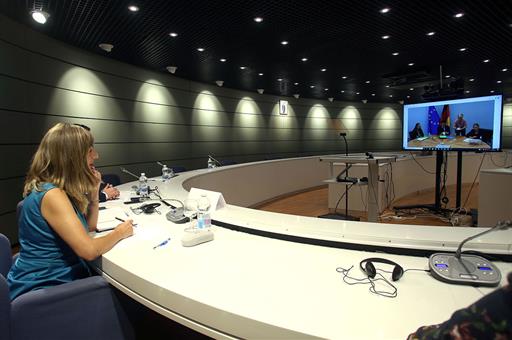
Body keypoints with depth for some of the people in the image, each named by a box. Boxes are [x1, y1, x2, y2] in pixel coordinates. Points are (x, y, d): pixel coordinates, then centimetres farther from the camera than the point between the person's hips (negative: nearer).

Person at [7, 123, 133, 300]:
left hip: (63, 278, 8)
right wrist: (119, 232, -10)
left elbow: (89, 227, 12)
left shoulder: (64, 189, 4)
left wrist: (94, 191, -1)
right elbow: (89, 250, -27)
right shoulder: (51, 194, -23)